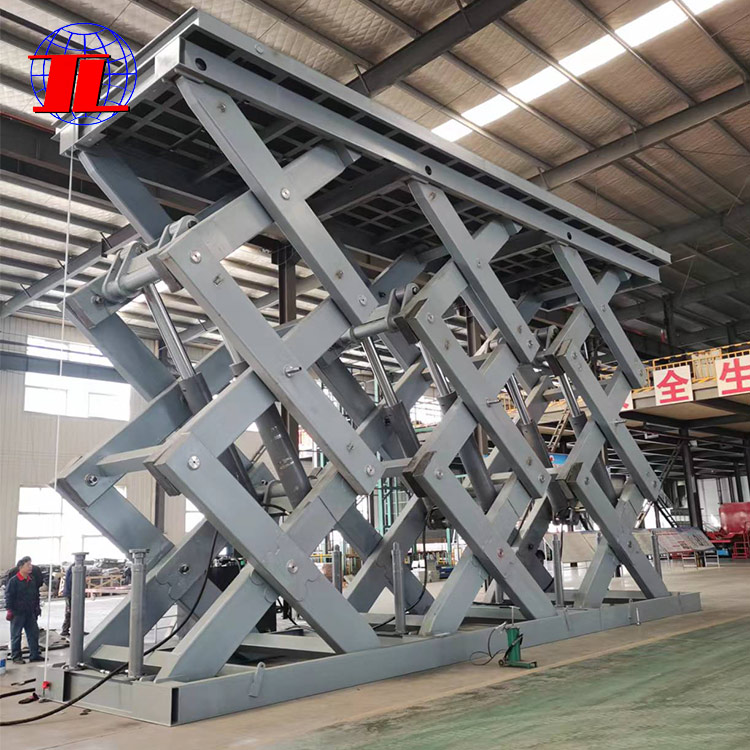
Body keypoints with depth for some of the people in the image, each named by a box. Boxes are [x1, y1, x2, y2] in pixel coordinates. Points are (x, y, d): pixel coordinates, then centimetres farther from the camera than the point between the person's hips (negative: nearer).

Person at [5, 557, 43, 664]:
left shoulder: (32, 580, 10)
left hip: (30, 613, 6)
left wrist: (37, 606, 19)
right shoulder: (13, 581, -10)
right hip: (17, 613, -6)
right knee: (16, 635, 3)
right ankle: (16, 657, 12)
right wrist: (9, 610, -14)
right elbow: (8, 596, -10)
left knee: (33, 633, 7)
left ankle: (34, 655, 14)